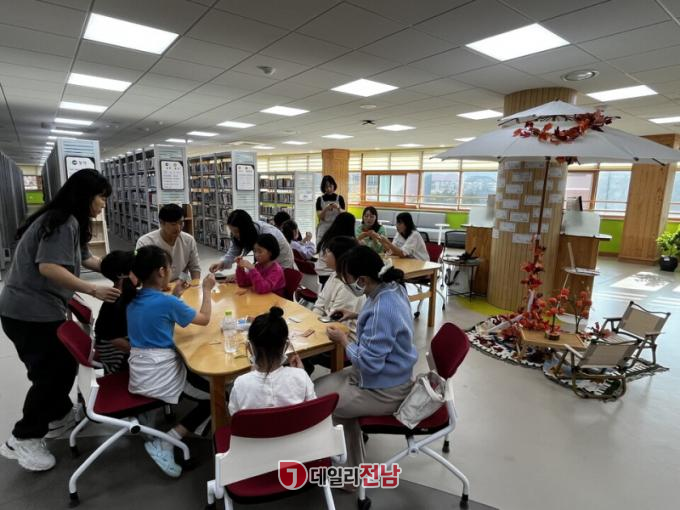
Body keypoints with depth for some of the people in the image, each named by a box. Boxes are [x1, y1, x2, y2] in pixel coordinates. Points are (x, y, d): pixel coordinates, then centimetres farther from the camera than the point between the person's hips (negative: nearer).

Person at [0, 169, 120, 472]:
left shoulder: (71, 222, 15)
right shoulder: (64, 221, -19)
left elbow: (85, 259, 16)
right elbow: (48, 267, -28)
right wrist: (93, 290, -28)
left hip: (41, 308, 10)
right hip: (30, 312, -10)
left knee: (64, 365, 18)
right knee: (51, 373, 0)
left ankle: (59, 416, 37)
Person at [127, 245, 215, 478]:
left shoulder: (134, 300, 4)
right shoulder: (167, 302, -18)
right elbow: (204, 319, -5)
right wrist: (206, 289, 7)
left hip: (139, 373, 9)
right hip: (160, 377, -9)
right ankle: (164, 443, -3)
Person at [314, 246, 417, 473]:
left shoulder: (382, 309, -33)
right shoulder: (392, 287, -4)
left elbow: (368, 363, -28)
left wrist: (343, 340, -14)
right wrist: (357, 316, 8)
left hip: (383, 391, -9)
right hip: (390, 376, 10)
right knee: (321, 385, 15)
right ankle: (351, 468, 25)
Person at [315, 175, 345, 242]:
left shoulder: (339, 198, 3)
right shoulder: (320, 199, 4)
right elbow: (320, 216, -4)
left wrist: (338, 208, -21)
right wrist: (325, 209, -22)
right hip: (323, 229, 0)